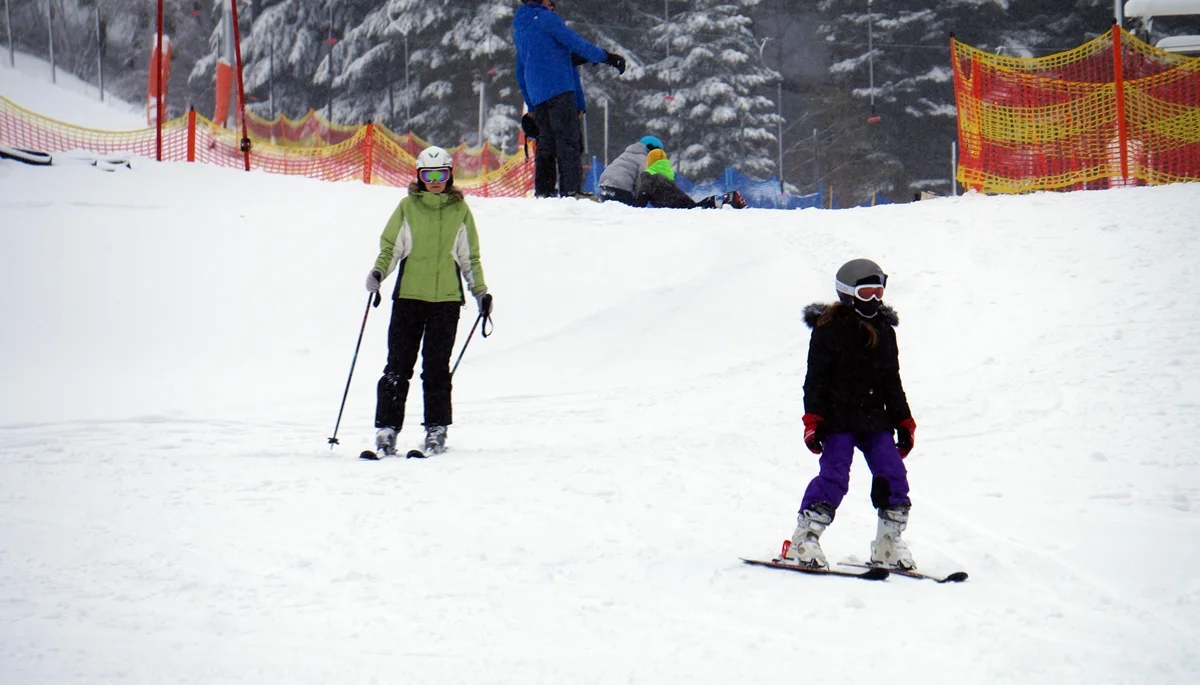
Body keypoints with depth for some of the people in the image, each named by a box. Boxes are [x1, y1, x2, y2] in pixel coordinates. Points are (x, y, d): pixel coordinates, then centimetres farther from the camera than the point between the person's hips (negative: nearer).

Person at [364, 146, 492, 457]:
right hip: (408, 295, 0)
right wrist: (378, 272, -9)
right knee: (398, 365, -1)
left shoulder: (460, 211, 8)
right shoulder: (407, 207, 6)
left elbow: (469, 257, 15)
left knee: (436, 366, 1)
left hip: (446, 298, 0)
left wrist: (480, 290, 9)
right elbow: (390, 247, 8)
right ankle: (387, 428, 3)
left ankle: (436, 428, 11)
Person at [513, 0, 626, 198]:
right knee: (568, 139, -12)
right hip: (558, 90, -8)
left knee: (546, 142, 11)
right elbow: (574, 42, -10)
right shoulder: (545, 18, -3)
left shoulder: (519, 29, 22)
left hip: (536, 97, 8)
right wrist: (606, 57, -5)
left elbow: (520, 73, 25)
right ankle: (571, 190, -21)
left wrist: (531, 107, 28)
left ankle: (543, 191, 6)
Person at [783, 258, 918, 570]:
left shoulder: (885, 331, 14)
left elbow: (892, 383, 20)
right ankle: (804, 540, -7)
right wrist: (813, 420, -13)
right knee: (834, 476, -15)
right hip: (838, 418, -5)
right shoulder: (829, 329, -4)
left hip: (875, 419, 6)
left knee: (893, 475, -4)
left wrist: (904, 422, 15)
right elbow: (816, 379, -6)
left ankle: (888, 544, 7)